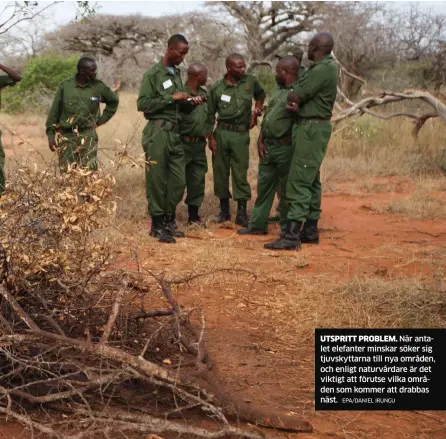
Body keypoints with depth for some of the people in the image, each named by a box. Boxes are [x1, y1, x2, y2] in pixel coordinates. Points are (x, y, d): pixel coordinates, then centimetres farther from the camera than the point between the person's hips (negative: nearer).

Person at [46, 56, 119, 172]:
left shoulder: (99, 87, 0)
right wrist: (51, 135, 1)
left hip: (88, 136, 0)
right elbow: (54, 111, 3)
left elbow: (114, 101, 19)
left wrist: (102, 119, 12)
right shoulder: (65, 86, -3)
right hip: (66, 136, 0)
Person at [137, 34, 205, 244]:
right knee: (157, 181, -2)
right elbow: (143, 104, -14)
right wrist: (171, 98, -16)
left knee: (179, 180, 7)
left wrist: (190, 103, 1)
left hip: (175, 133, 7)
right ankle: (157, 226, 7)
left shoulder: (177, 73, 17)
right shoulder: (153, 74, -6)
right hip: (158, 133, -7)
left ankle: (169, 221, 21)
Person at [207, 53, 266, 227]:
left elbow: (260, 94, 22)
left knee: (240, 173, -1)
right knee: (220, 172, 6)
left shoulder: (250, 81, 1)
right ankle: (224, 210, 20)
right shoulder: (216, 88, -2)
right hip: (222, 133, 0)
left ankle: (242, 214, 4)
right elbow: (210, 115, 4)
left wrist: (257, 111, 5)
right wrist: (211, 138, -1)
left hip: (241, 134, 0)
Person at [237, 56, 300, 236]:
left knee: (286, 190, 1)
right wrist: (260, 141, 7)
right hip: (267, 146, 8)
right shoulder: (276, 91, 15)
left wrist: (290, 137, -16)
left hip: (285, 148, -8)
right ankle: (258, 224, 22)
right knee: (264, 186, 13)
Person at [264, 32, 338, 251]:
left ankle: (291, 236, -13)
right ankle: (311, 230, 20)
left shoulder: (322, 70, -18)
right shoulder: (326, 67, 15)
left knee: (299, 181, -12)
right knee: (311, 181, 13)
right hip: (314, 127, 11)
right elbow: (303, 96, 13)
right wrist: (296, 104, -8)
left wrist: (291, 99, 6)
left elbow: (294, 97, -17)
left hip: (312, 128, -11)